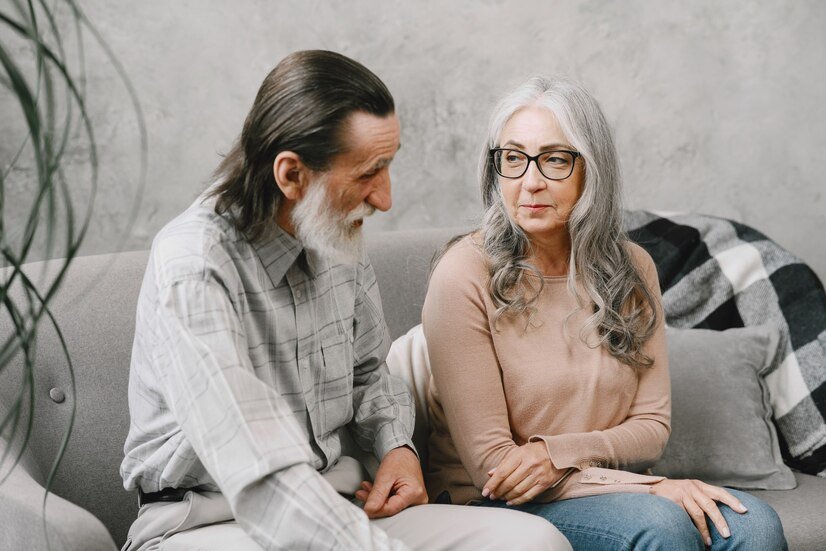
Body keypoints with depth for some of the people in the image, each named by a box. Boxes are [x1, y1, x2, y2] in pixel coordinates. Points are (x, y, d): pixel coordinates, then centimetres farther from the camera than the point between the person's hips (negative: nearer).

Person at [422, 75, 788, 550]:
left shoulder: (633, 268, 4)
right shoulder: (465, 275, -12)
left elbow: (652, 425, 4)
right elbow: (489, 464, -14)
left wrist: (560, 452, -18)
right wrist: (654, 487, -19)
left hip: (605, 487, 4)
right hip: (492, 505, -4)